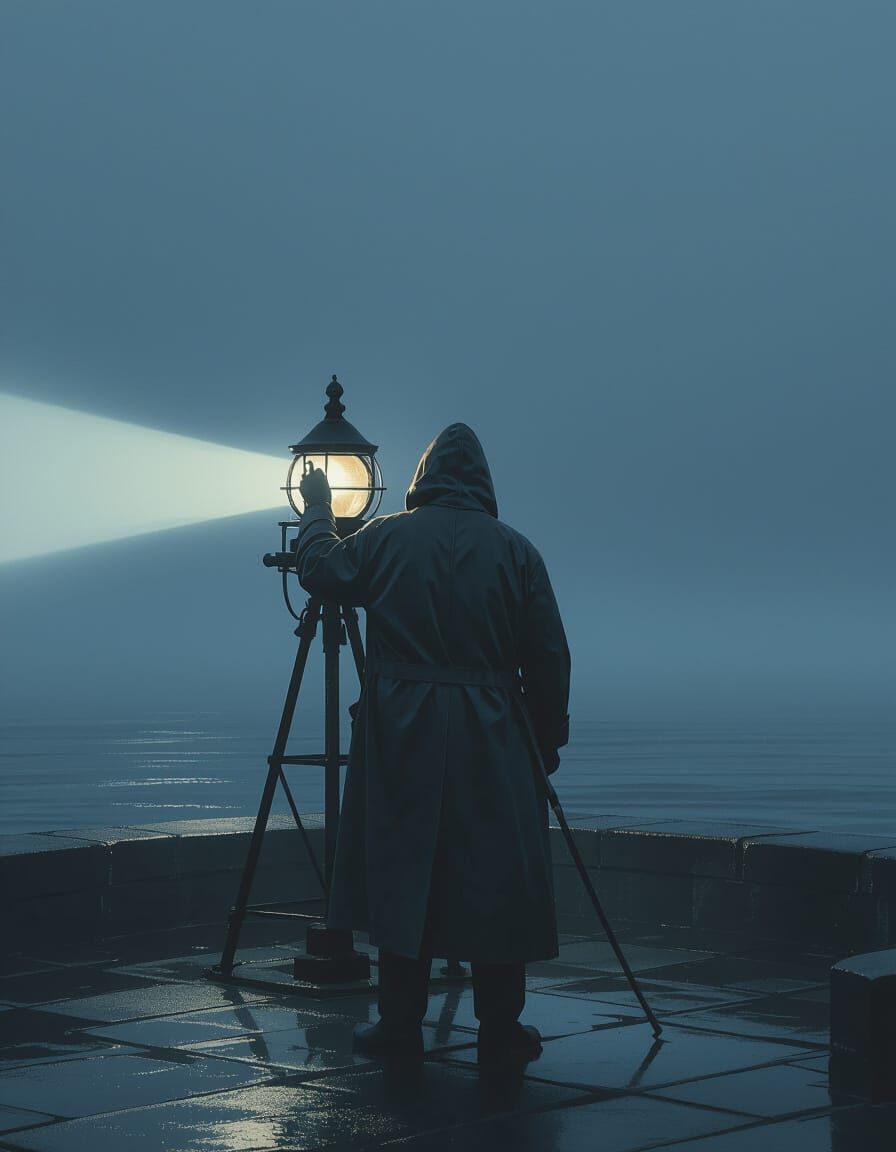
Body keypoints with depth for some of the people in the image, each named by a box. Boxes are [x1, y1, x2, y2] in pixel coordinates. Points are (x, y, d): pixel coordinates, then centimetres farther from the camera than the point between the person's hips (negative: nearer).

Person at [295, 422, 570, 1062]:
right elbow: (549, 657, 2)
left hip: (402, 735, 0)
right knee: (496, 880, 4)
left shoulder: (385, 538, 1)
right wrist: (548, 740, 11)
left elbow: (320, 570, 18)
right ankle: (500, 1027, 8)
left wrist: (318, 510, 34)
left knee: (401, 871, 7)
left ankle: (400, 1023, 10)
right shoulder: (515, 550, 1)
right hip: (494, 743, 0)